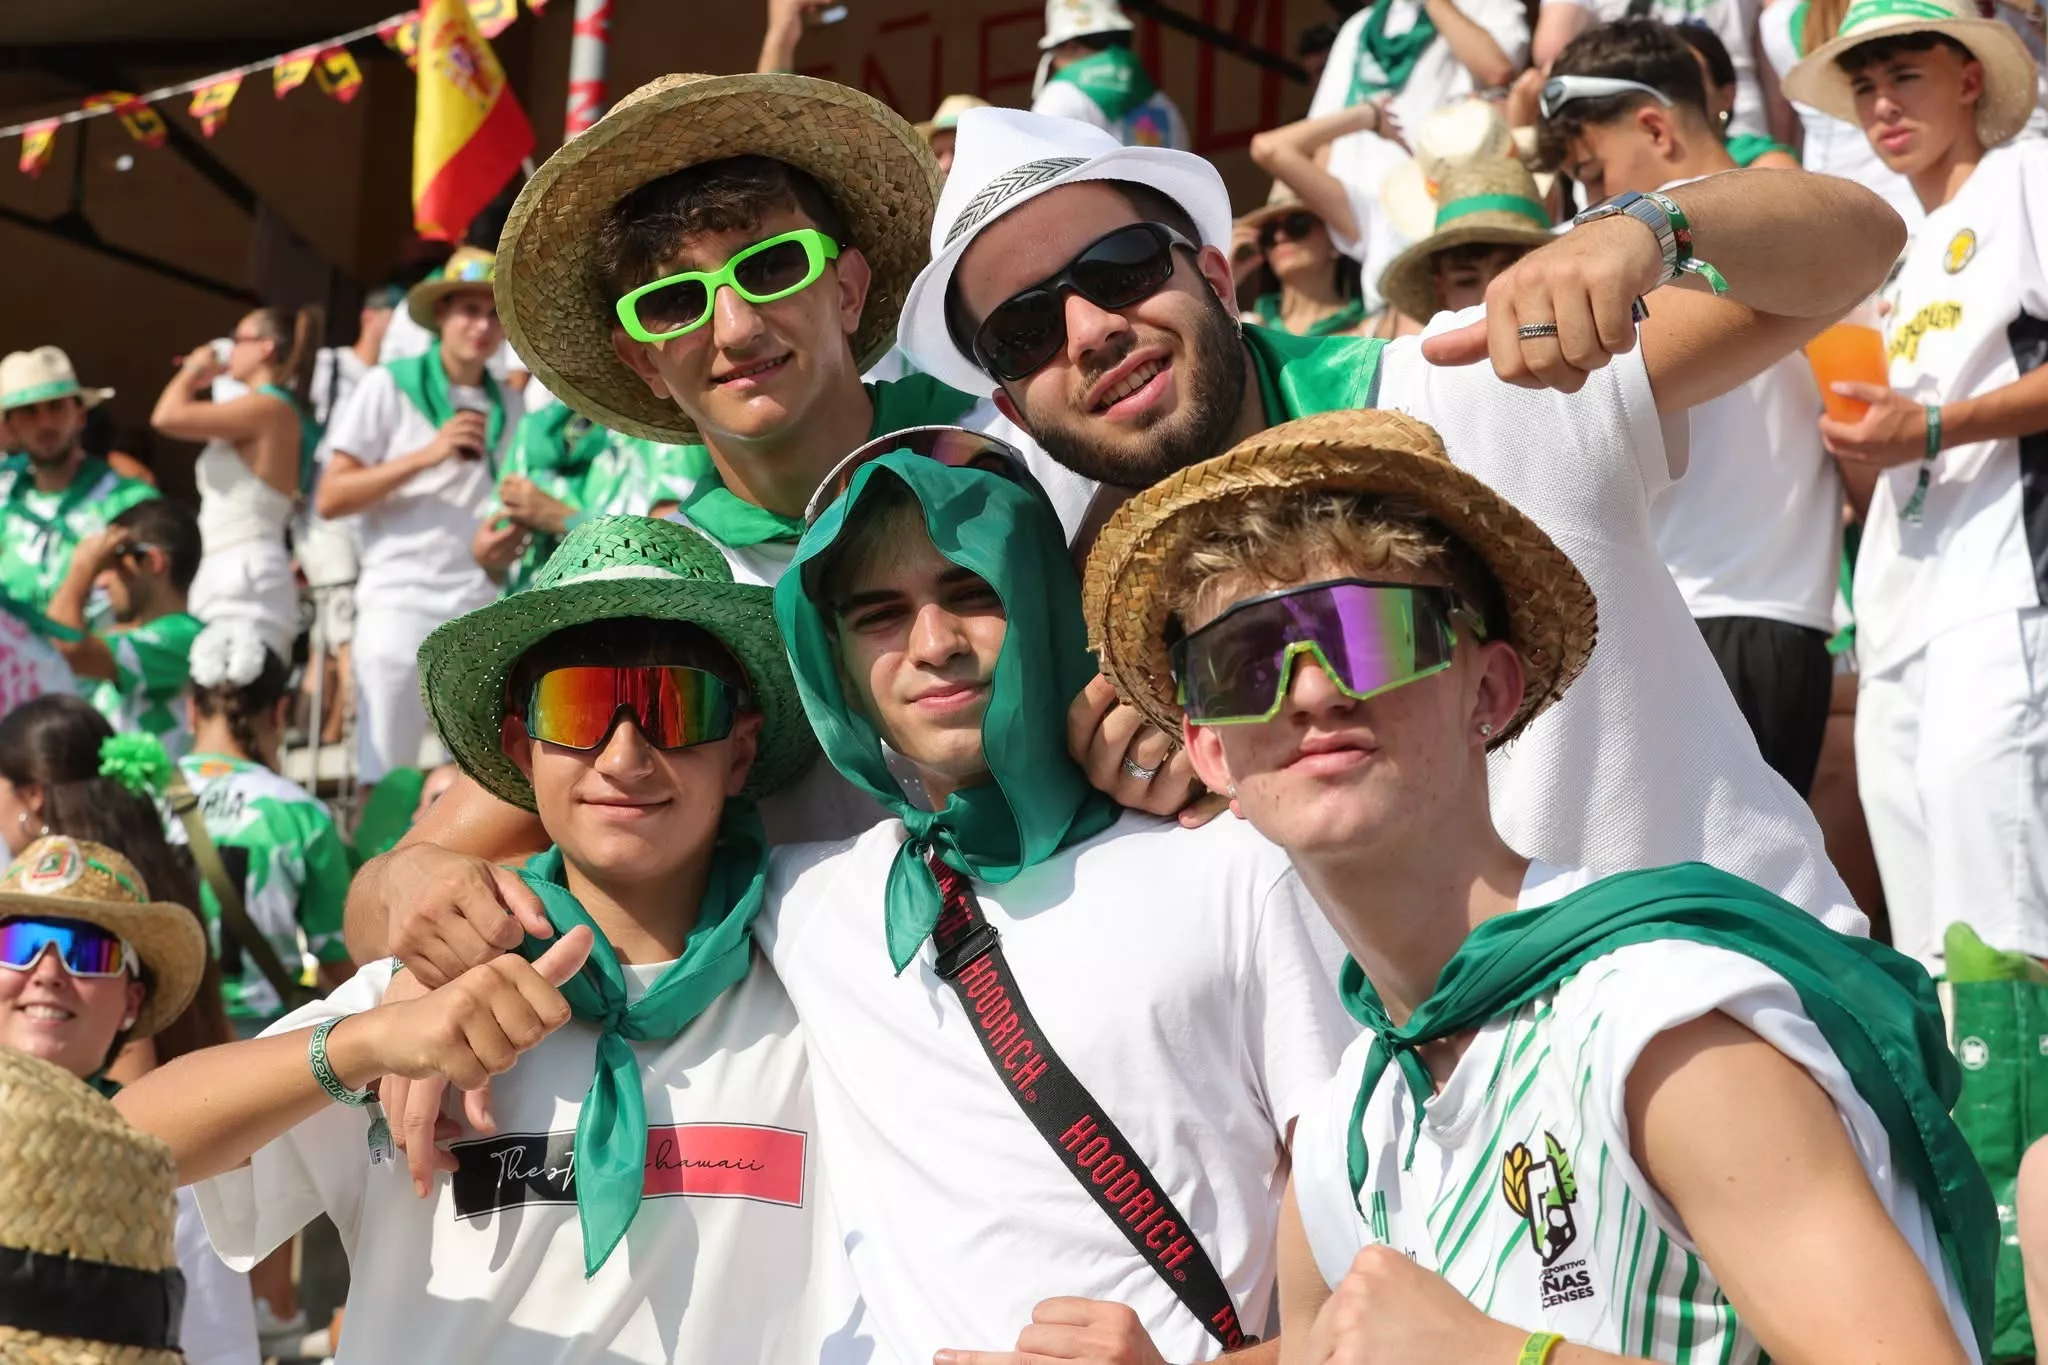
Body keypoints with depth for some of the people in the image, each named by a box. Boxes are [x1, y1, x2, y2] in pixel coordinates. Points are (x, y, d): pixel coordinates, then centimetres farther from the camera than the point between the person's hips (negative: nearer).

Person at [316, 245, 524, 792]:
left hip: (479, 610, 4)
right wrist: (426, 455, -12)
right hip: (398, 604, -4)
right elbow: (329, 498, -4)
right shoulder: (390, 385, 2)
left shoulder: (509, 406, 14)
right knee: (384, 779, -3)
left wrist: (510, 538, -1)